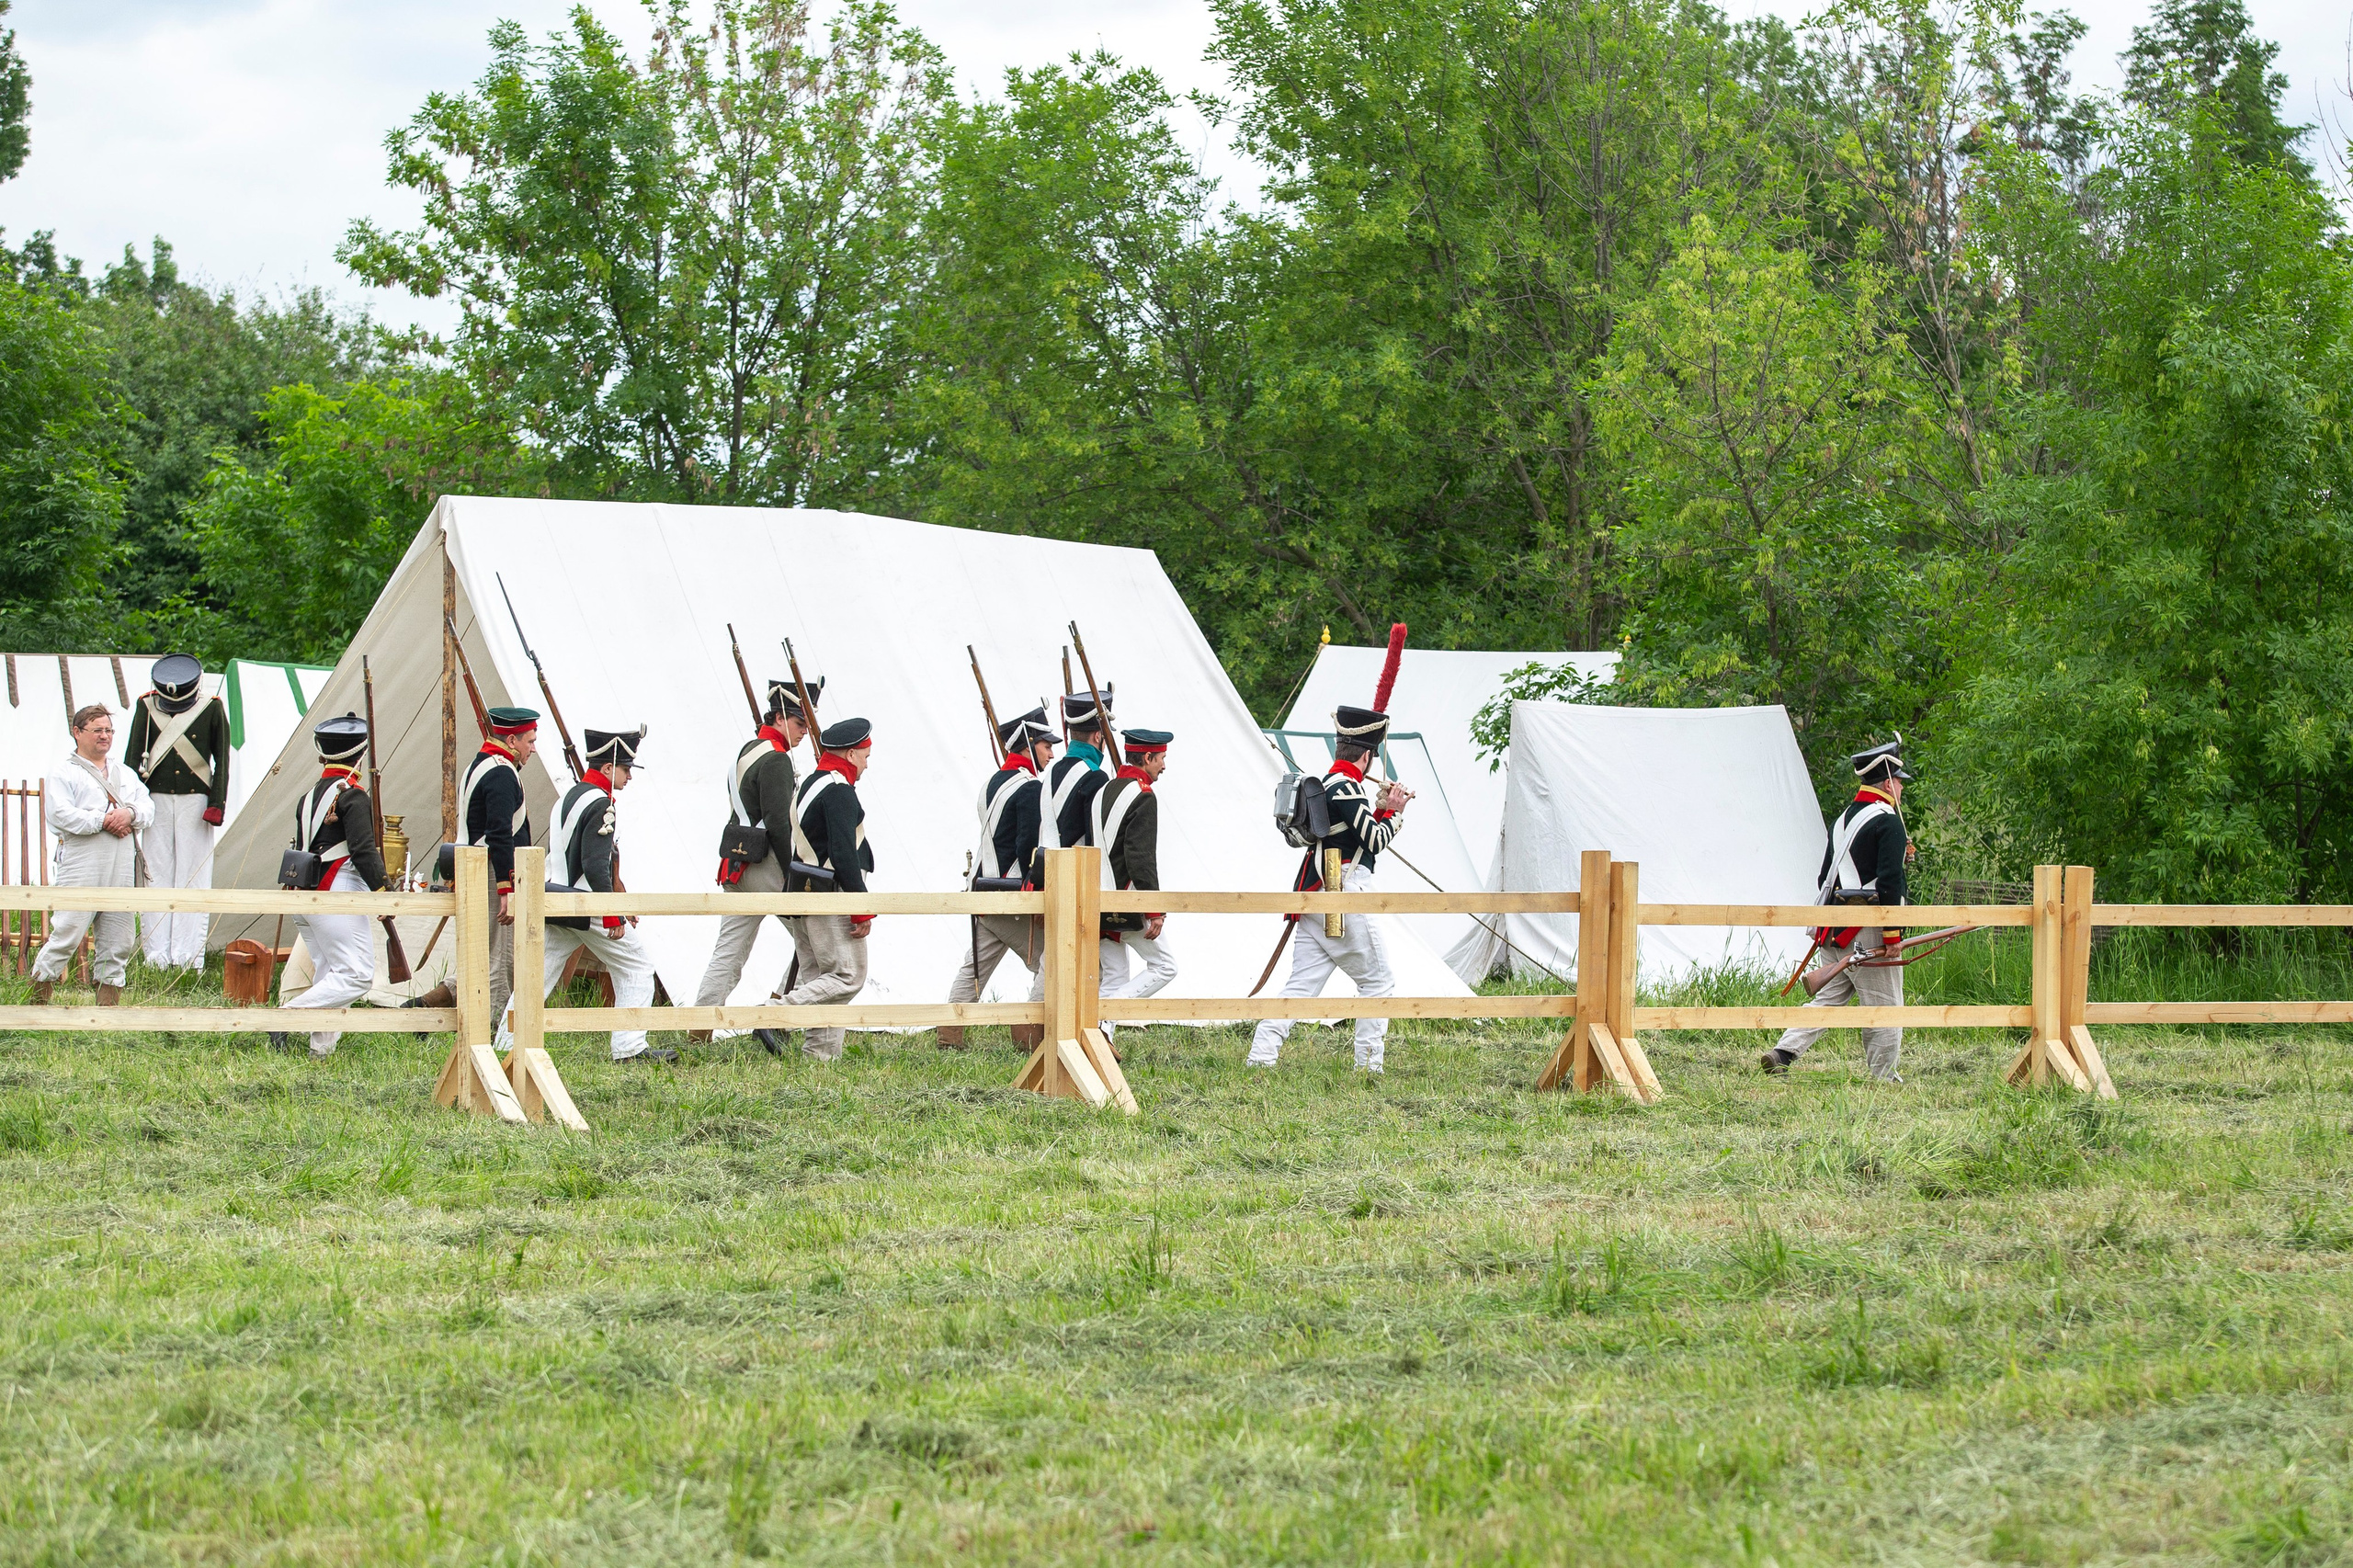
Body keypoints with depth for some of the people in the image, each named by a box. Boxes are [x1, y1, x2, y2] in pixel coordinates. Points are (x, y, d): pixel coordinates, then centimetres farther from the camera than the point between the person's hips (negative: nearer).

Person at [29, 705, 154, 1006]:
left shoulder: (125, 774, 22)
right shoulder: (64, 773, 2)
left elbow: (148, 807, 15)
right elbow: (59, 813, -12)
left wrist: (130, 814, -8)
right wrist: (104, 821, -13)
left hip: (121, 868, 6)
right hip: (81, 866, -6)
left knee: (118, 939, 6)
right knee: (67, 934, -10)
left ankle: (109, 1001, 12)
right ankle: (37, 997, -2)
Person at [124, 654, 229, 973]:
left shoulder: (212, 709, -1)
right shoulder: (147, 707, 3)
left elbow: (222, 760, 4)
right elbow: (133, 756, 7)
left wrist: (217, 803, -2)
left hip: (195, 800, -1)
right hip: (156, 799, 1)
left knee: (193, 875, -1)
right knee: (156, 875, 1)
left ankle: (188, 955, 1)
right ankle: (157, 954, 3)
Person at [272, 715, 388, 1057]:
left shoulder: (309, 796, 15)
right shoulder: (353, 796, -9)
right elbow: (364, 850, -18)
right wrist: (383, 890, -15)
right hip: (339, 899, -9)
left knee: (329, 976, 12)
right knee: (357, 975, -11)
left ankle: (322, 1048, 5)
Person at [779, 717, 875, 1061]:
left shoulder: (809, 785, 17)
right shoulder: (839, 791, -15)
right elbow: (844, 854, -21)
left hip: (802, 892, 10)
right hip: (831, 900, -10)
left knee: (819, 979, 11)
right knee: (849, 977, -8)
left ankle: (821, 1053, 9)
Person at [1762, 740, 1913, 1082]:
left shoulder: (1843, 819, 15)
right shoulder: (1888, 822, -11)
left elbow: (1825, 876, 20)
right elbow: (1889, 881, -18)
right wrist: (1893, 933, -16)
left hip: (1833, 930, 8)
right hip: (1867, 933, -8)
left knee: (1829, 998, 12)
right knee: (1884, 1006, 2)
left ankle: (1782, 1053, -1)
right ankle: (1884, 1077, 6)